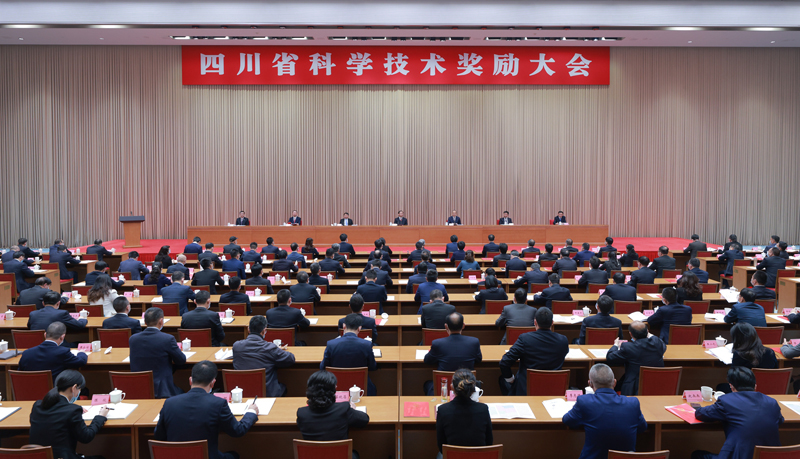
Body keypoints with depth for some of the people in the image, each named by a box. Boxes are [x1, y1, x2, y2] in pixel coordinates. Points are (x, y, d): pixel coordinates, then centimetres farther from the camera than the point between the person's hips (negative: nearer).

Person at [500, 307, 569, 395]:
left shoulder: (524, 338, -17)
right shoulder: (563, 340, -9)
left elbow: (504, 362, -15)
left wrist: (510, 379, 2)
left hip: (525, 391, -3)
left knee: (502, 379, 25)